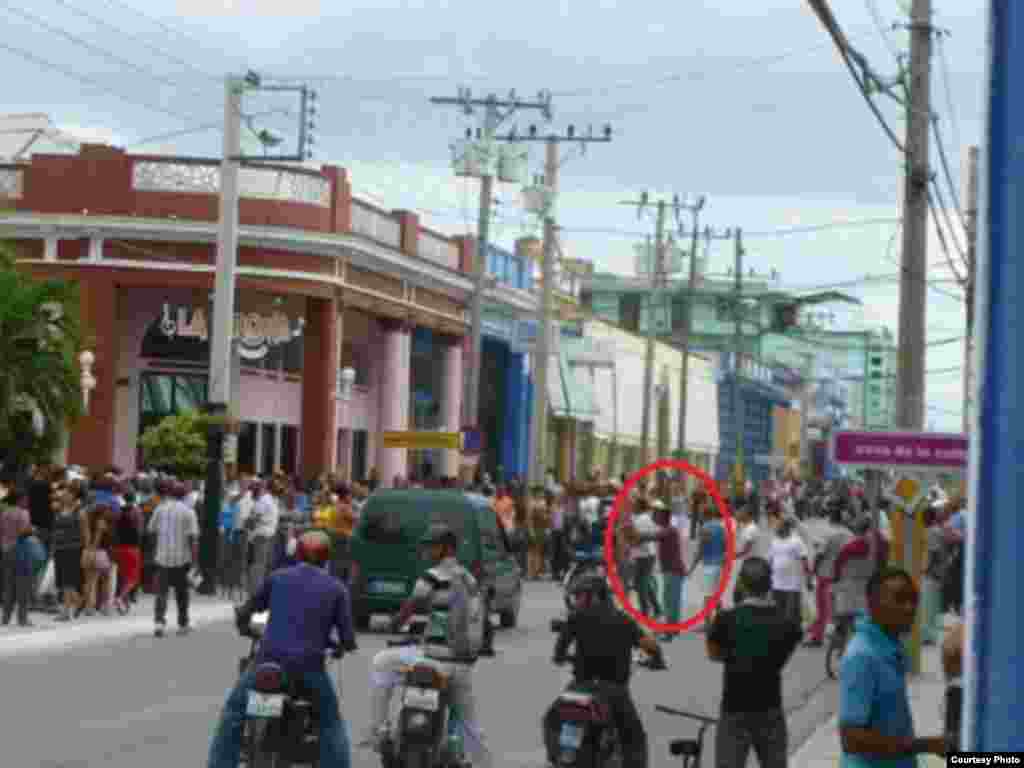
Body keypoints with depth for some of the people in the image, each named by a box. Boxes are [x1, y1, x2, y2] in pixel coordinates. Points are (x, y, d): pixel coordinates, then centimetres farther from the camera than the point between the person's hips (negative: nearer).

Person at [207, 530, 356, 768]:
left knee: (233, 713, 17)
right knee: (332, 724, 16)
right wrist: (342, 645, 27)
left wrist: (243, 625, 39)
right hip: (310, 666, -1)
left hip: (270, 661, 1)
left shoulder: (277, 578, 9)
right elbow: (347, 639, 3)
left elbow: (244, 613, 16)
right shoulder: (336, 588, 5)